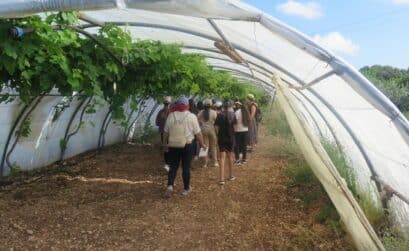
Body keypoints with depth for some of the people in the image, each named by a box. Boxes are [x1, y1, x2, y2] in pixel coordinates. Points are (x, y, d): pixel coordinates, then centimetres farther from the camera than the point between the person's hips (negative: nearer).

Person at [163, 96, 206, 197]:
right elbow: (198, 133, -5)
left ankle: (170, 186, -3)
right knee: (186, 167, 9)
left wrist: (167, 143, 20)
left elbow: (166, 132, 5)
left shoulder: (171, 116, -2)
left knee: (173, 167, 13)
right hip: (187, 146, -1)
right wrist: (202, 144, 9)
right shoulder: (191, 116, -7)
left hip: (173, 145, 2)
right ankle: (186, 188, 20)